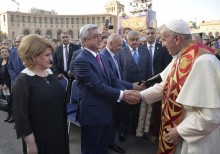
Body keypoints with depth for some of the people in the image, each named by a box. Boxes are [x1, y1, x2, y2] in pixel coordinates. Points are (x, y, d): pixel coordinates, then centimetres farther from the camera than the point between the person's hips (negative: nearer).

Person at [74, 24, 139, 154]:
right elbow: (97, 85, -25)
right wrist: (122, 95, -23)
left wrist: (126, 91, -12)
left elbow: (113, 79, 5)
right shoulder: (81, 60, -17)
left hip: (107, 111, 8)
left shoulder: (103, 57, 10)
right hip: (92, 113, -8)